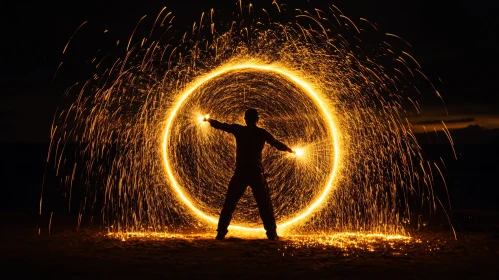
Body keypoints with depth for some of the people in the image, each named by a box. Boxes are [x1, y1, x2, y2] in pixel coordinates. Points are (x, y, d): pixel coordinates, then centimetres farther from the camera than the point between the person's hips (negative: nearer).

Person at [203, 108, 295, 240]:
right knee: (265, 205, 7)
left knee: (229, 204, 8)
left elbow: (220, 125, 11)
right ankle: (272, 233, 4)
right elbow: (277, 144, 13)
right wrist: (290, 150, 32)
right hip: (256, 173, 0)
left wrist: (208, 120, 31)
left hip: (240, 172, 0)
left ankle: (221, 233, 3)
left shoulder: (238, 130, 1)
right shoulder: (262, 133, 1)